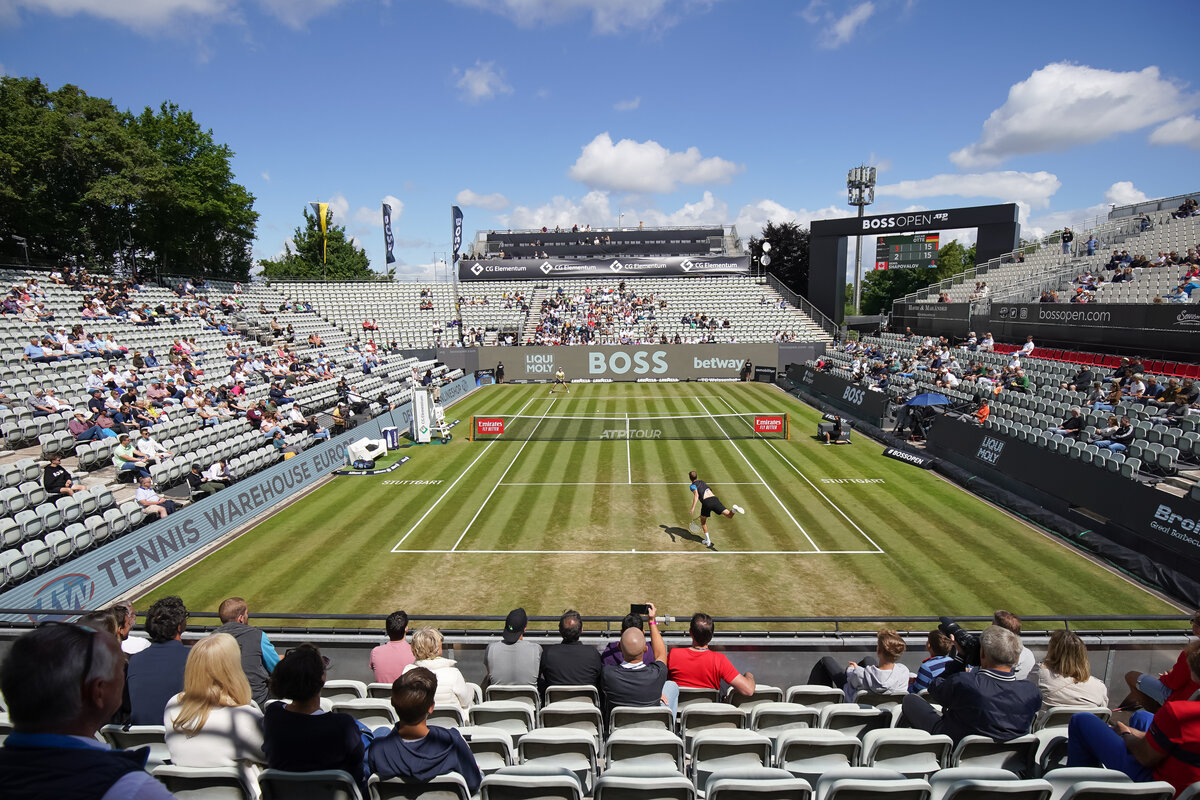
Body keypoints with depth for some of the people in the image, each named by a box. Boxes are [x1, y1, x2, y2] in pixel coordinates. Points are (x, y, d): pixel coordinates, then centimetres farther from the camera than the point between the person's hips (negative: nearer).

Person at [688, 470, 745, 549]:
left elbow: (696, 495, -10)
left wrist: (693, 508, -17)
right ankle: (733, 510, -37)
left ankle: (707, 541, 19)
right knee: (730, 516, -3)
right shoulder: (702, 482, 31)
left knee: (703, 521, 20)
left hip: (706, 502, -4)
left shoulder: (692, 486, 11)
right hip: (714, 498, 4)